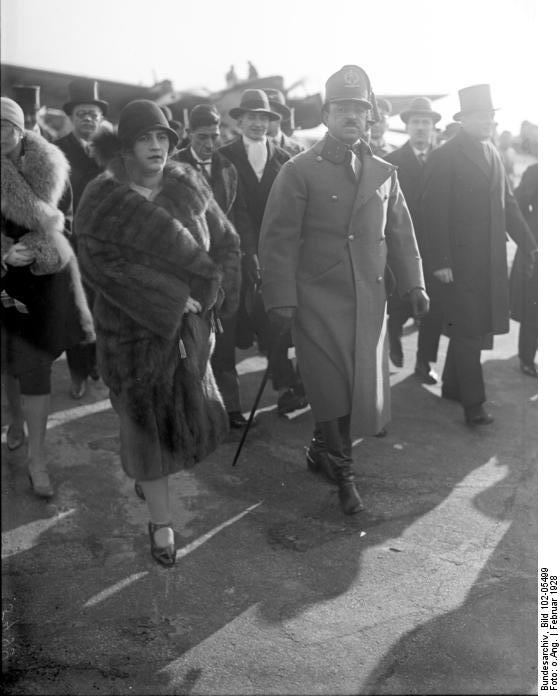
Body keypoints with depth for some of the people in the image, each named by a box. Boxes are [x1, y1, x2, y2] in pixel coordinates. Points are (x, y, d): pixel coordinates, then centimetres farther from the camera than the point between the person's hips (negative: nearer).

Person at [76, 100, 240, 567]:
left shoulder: (189, 186, 2)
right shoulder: (101, 201, -9)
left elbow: (226, 241, 6)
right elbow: (103, 265, -20)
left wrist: (211, 294, -7)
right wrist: (171, 299, -22)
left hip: (189, 326, 4)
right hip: (134, 331, -3)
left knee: (197, 418, 8)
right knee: (147, 423, 5)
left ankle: (148, 473, 41)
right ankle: (161, 523, 23)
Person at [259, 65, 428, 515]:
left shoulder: (383, 173, 11)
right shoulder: (299, 171, -4)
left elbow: (400, 233, 16)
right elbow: (278, 240, -7)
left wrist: (413, 283, 6)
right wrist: (282, 300, -12)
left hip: (368, 298, 5)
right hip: (317, 298, -4)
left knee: (364, 387, 7)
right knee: (331, 387, -1)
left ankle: (324, 452, 31)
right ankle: (342, 471, 18)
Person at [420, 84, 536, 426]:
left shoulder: (493, 153, 14)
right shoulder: (446, 156, -8)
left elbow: (507, 202, 16)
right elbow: (434, 211, -12)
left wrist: (529, 243, 10)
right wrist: (440, 261, -16)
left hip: (492, 259, 7)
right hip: (461, 258, -7)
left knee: (479, 325, 12)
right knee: (469, 328, -3)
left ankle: (453, 385, 27)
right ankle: (473, 401, 5)